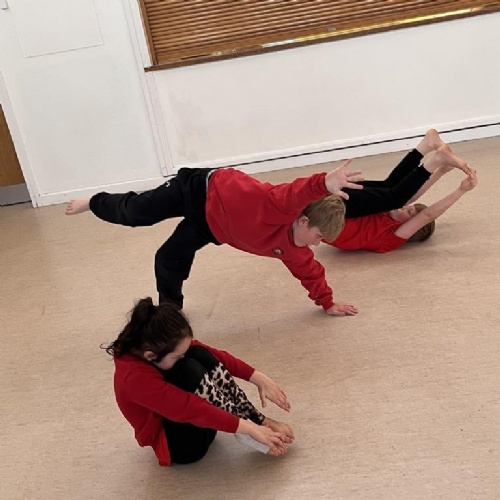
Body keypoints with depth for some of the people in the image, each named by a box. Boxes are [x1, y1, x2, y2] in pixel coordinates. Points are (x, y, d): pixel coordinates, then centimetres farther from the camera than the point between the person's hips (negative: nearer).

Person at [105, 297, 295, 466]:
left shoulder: (161, 345, -11)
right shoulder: (136, 377, -33)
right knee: (188, 370, -33)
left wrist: (259, 378, -15)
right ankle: (253, 427, -22)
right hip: (175, 443, -8)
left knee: (199, 355, -20)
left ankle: (258, 420, -16)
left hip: (192, 424, 8)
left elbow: (214, 356, -9)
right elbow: (192, 409, -35)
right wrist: (249, 429, -32)